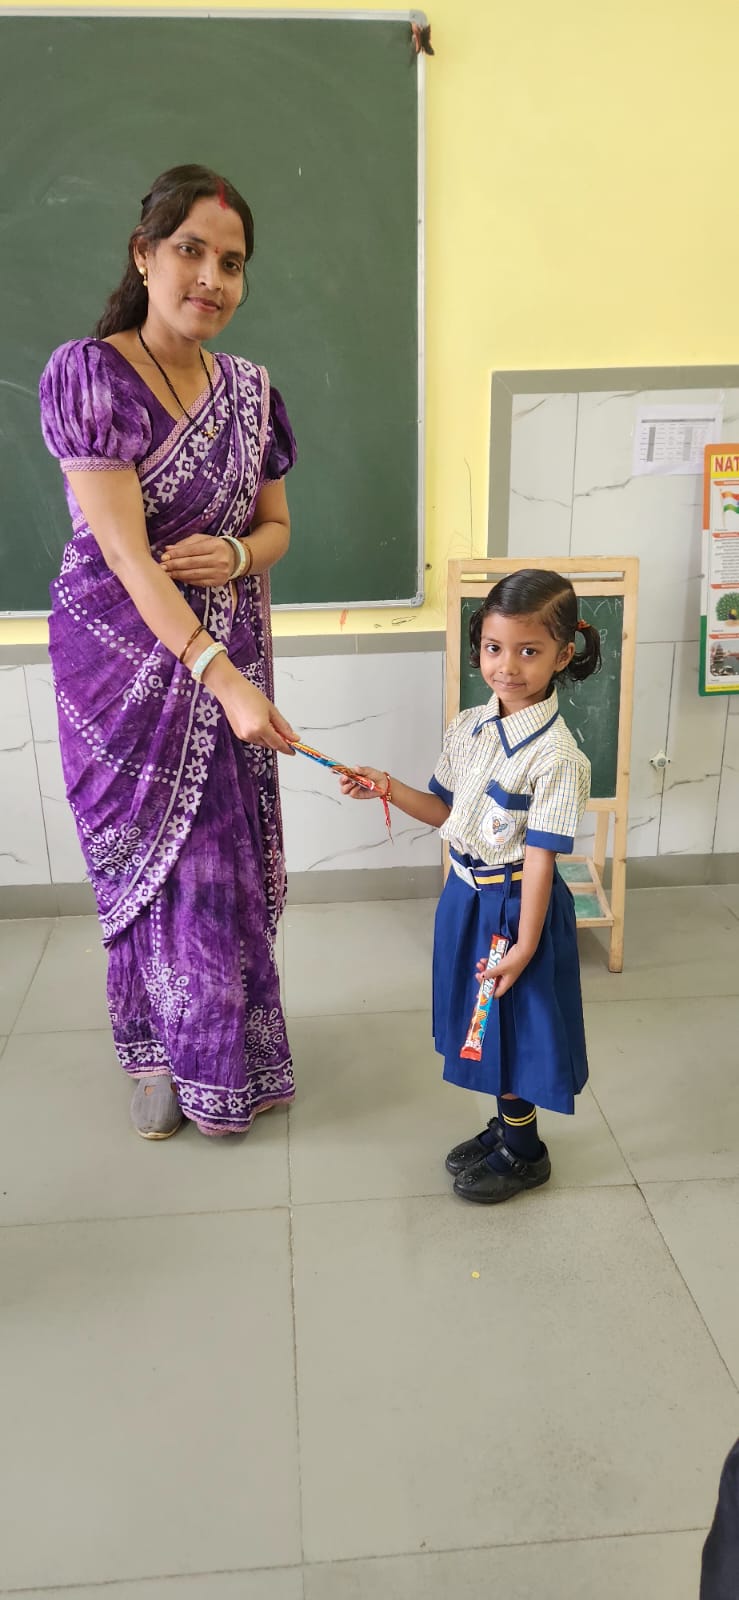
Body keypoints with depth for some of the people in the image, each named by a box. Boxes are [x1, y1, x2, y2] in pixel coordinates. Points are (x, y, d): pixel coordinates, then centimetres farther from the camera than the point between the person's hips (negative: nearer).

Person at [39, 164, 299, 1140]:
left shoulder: (249, 389, 4)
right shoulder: (87, 373, -14)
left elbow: (277, 525, 13)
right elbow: (124, 551, -21)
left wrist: (236, 556, -12)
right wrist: (223, 678, -29)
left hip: (228, 653, 4)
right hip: (126, 656, -4)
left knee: (228, 857, 10)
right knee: (152, 858, 7)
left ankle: (227, 1052, 32)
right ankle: (160, 1054, 30)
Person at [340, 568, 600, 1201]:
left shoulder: (557, 755, -22)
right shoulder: (467, 729, -1)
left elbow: (540, 856, -22)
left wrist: (524, 945, -19)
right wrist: (390, 789, -5)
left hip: (516, 904, -7)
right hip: (466, 894, 7)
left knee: (516, 1024, 8)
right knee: (487, 1023, 20)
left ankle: (523, 1152, 29)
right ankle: (507, 1125, 41)